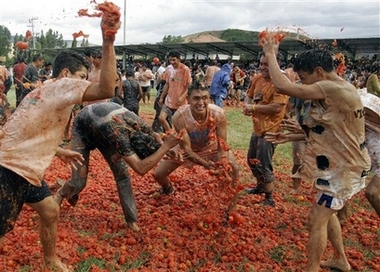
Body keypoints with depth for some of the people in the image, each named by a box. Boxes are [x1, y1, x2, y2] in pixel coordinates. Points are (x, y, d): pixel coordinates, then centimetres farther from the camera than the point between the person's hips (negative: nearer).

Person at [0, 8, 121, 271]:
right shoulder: (60, 86, -12)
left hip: (22, 166, 10)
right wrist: (108, 42, -31)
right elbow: (106, 90, -30)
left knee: (50, 211, 19)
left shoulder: (46, 91, 17)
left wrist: (61, 152, 27)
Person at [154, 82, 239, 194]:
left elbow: (222, 146, -23)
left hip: (211, 146, 1)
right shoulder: (179, 117, -37)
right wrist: (205, 164, -42)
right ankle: (167, 188, 33)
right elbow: (186, 148, -30)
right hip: (186, 148, -1)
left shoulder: (219, 114, -33)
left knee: (234, 169, -6)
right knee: (158, 174, -5)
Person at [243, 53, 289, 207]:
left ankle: (269, 199, 12)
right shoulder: (257, 78, 4)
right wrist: (247, 105, -7)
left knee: (263, 165, -4)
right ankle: (260, 186, 45)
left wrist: (253, 107, -21)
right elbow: (249, 95, 16)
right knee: (252, 160, 23)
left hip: (270, 129, -9)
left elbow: (277, 107, -29)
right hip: (257, 127, 9)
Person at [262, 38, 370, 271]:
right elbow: (324, 131, 11)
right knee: (326, 213, 23)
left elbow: (283, 86, -30)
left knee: (317, 218, -2)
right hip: (342, 163, 10)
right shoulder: (341, 89, 6)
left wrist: (271, 54, -16)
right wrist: (289, 137, 5)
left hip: (343, 168, -10)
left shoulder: (332, 89, -26)